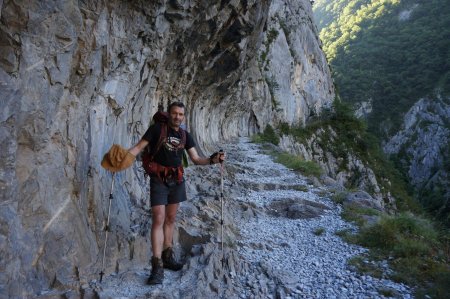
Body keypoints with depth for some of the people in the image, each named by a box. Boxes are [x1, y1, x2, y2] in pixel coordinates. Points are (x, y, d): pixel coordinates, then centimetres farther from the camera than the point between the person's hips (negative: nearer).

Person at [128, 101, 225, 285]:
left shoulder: (185, 136, 6)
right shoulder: (156, 129, -6)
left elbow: (196, 159, 4)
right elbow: (139, 147, -8)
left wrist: (212, 160, -12)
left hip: (177, 180, 5)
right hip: (159, 180, -5)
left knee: (171, 219, 12)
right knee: (158, 219, -10)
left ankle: (167, 256, 24)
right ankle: (157, 265, -7)